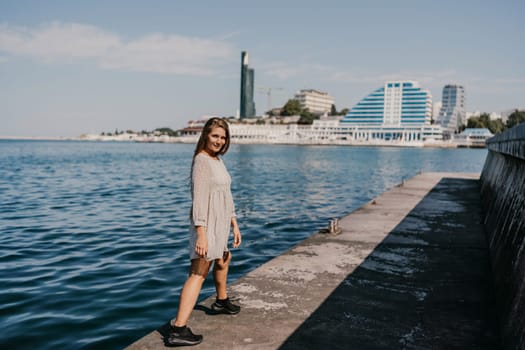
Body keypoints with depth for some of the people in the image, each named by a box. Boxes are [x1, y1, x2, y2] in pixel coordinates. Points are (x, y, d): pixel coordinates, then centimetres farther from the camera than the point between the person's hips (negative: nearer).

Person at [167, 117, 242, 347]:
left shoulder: (217, 160, 12)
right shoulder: (201, 160, -17)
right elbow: (199, 199, -25)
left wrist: (234, 224, 17)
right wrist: (201, 234, -31)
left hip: (221, 222, 10)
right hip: (207, 224, -10)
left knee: (224, 259, 29)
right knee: (199, 273, -14)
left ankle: (221, 301, 52)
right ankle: (178, 330, -16)